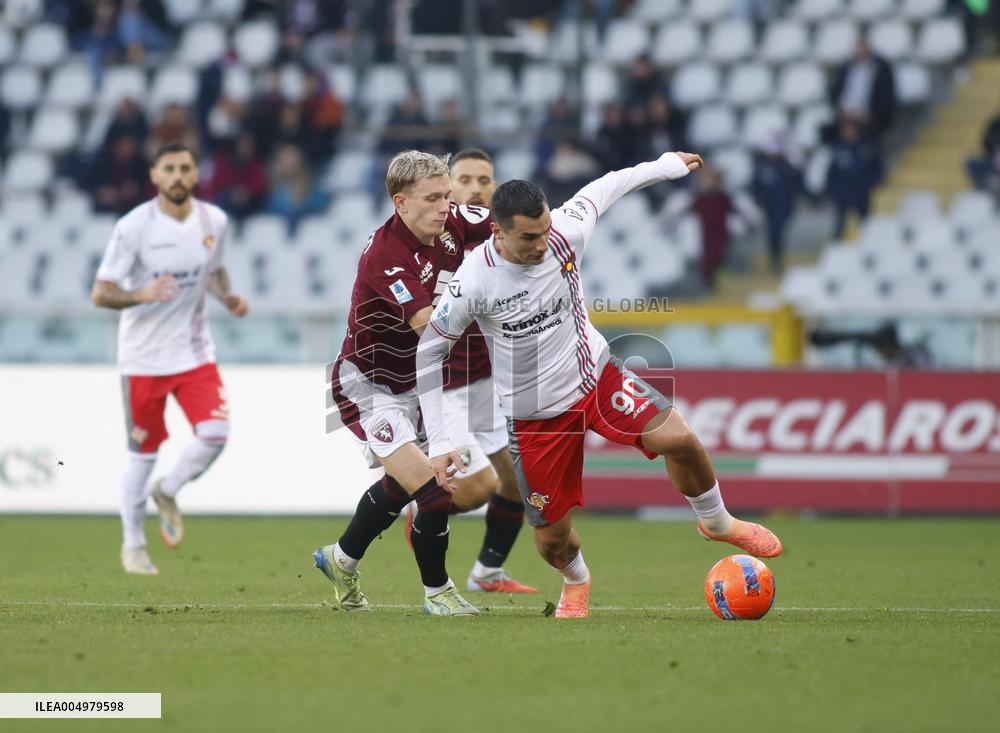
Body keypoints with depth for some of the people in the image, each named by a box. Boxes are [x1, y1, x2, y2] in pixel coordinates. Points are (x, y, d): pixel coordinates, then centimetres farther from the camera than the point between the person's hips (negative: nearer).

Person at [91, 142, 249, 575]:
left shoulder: (213, 221, -1)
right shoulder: (134, 226, -14)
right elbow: (100, 294, -14)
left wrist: (226, 296, -2)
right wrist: (142, 295, -32)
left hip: (194, 352, 3)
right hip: (143, 356, -3)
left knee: (215, 434, -15)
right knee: (144, 453, 3)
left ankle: (167, 493, 15)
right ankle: (133, 545, 22)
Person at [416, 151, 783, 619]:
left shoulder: (565, 233, -18)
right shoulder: (473, 282, -25)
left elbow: (598, 193, 5)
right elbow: (429, 352, -12)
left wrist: (665, 166, 21)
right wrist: (438, 443, -14)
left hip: (594, 374, 2)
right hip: (534, 417, -2)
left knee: (676, 438, -20)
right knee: (552, 538, 0)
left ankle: (717, 523, 12)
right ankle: (576, 583, 40)